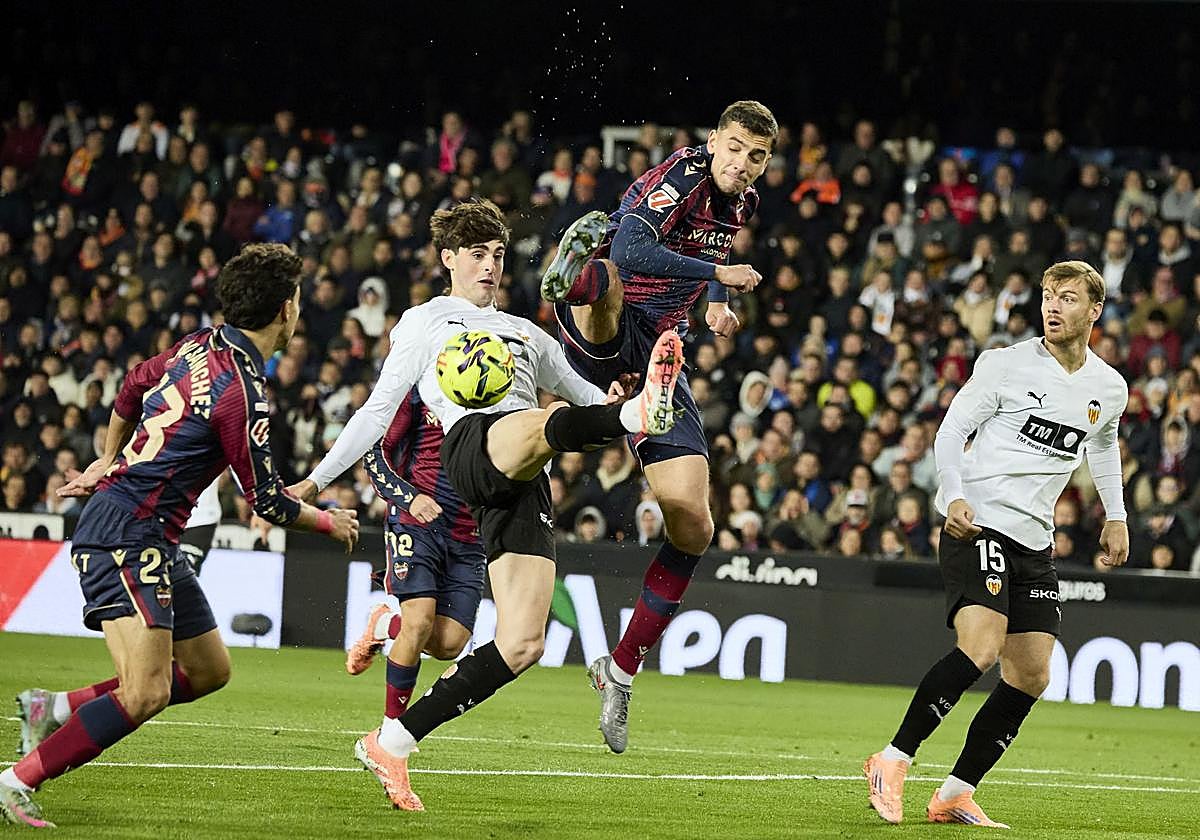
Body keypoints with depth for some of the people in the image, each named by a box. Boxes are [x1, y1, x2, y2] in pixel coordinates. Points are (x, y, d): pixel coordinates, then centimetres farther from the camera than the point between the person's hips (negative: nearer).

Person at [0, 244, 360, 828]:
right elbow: (267, 502, -10)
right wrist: (331, 522, 8)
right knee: (146, 693, -20)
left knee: (209, 671, 14)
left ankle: (56, 711, 16)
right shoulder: (242, 391, -18)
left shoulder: (199, 347, 8)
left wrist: (110, 460, 40)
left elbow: (131, 389, 26)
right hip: (126, 535, -10)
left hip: (154, 541, 10)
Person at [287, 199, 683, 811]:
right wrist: (316, 480, 14)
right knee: (548, 420, -41)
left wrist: (612, 399, 8)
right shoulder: (424, 322, 23)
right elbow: (379, 409, 21)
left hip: (526, 486, 5)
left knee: (522, 645, -10)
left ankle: (391, 743, -4)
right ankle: (642, 414, -74)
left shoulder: (527, 335, 35)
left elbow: (586, 396, 34)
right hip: (473, 443, -5)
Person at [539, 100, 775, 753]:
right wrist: (717, 273, -23)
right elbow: (631, 247, -29)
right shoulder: (682, 174, -12)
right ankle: (579, 281, -85)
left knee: (693, 528, -1)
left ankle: (620, 673, 12)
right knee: (609, 285, -44)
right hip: (602, 339, -7)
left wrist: (718, 304, 13)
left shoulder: (743, 203, 11)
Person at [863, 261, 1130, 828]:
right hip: (977, 525, -6)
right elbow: (951, 431, -3)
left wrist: (1115, 516, 24)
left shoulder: (1110, 390, 10)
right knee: (980, 648, -25)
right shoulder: (1005, 364, -4)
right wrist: (955, 496, -18)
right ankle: (893, 761, -14)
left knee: (1031, 677, 0)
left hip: (1035, 542, 6)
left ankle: (954, 796, 7)